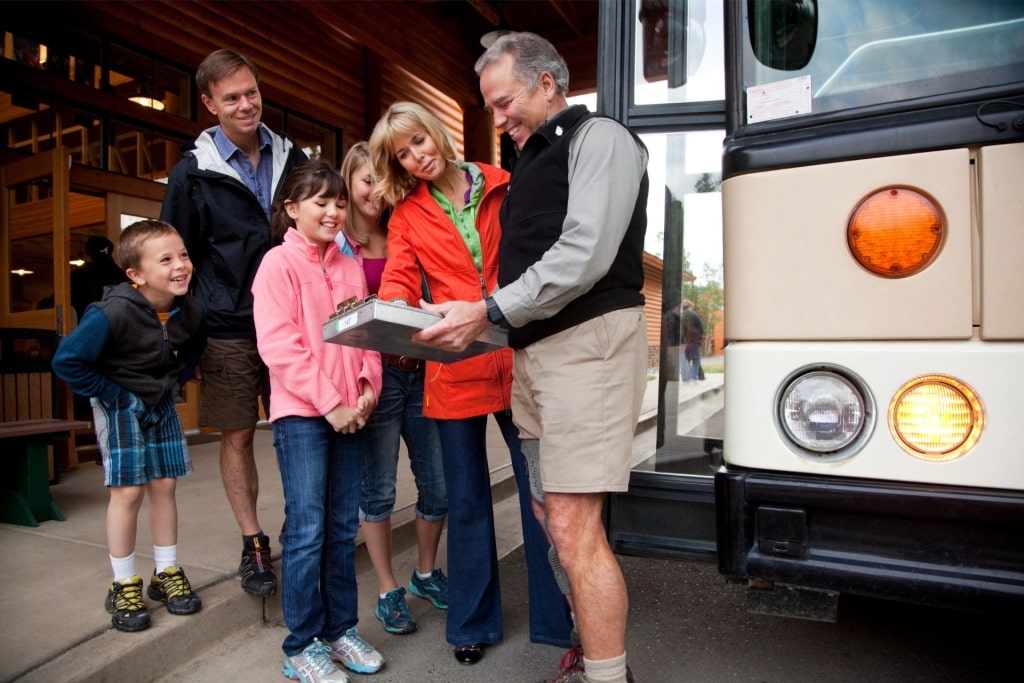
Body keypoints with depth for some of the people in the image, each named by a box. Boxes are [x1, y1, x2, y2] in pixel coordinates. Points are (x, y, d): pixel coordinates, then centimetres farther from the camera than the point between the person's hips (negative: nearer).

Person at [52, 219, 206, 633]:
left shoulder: (189, 311, -12)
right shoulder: (113, 313, -28)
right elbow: (66, 361, -23)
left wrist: (176, 382, 2)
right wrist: (113, 395, -16)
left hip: (162, 404, 5)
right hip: (121, 407, -5)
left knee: (164, 486, 9)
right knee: (128, 490, -2)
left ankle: (166, 574, 22)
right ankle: (124, 585, 14)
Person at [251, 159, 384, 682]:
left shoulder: (350, 266, 13)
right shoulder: (279, 263, -3)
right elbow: (278, 346, -11)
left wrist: (368, 386, -3)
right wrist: (329, 404, -14)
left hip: (350, 412, 5)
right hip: (301, 413, -5)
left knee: (343, 527, 11)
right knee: (306, 529, 0)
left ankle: (340, 628, 25)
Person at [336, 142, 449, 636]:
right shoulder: (337, 245, -1)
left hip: (420, 370, 4)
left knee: (437, 483, 8)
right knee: (378, 487, 6)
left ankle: (426, 573, 32)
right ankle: (387, 590, 25)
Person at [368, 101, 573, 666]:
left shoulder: (502, 186, 8)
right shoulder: (406, 214, 10)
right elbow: (398, 278, -2)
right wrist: (392, 311, -24)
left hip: (517, 359, 0)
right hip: (453, 367, 1)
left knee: (538, 487, 5)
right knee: (467, 497, 11)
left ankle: (557, 618, 23)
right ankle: (473, 623, 30)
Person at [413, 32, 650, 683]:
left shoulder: (598, 138, -1)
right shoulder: (534, 160, 25)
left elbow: (585, 254, -17)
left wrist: (489, 311, -18)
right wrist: (474, 319, 7)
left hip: (587, 342, -8)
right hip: (533, 349, 8)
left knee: (574, 527, -9)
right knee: (561, 520, 11)